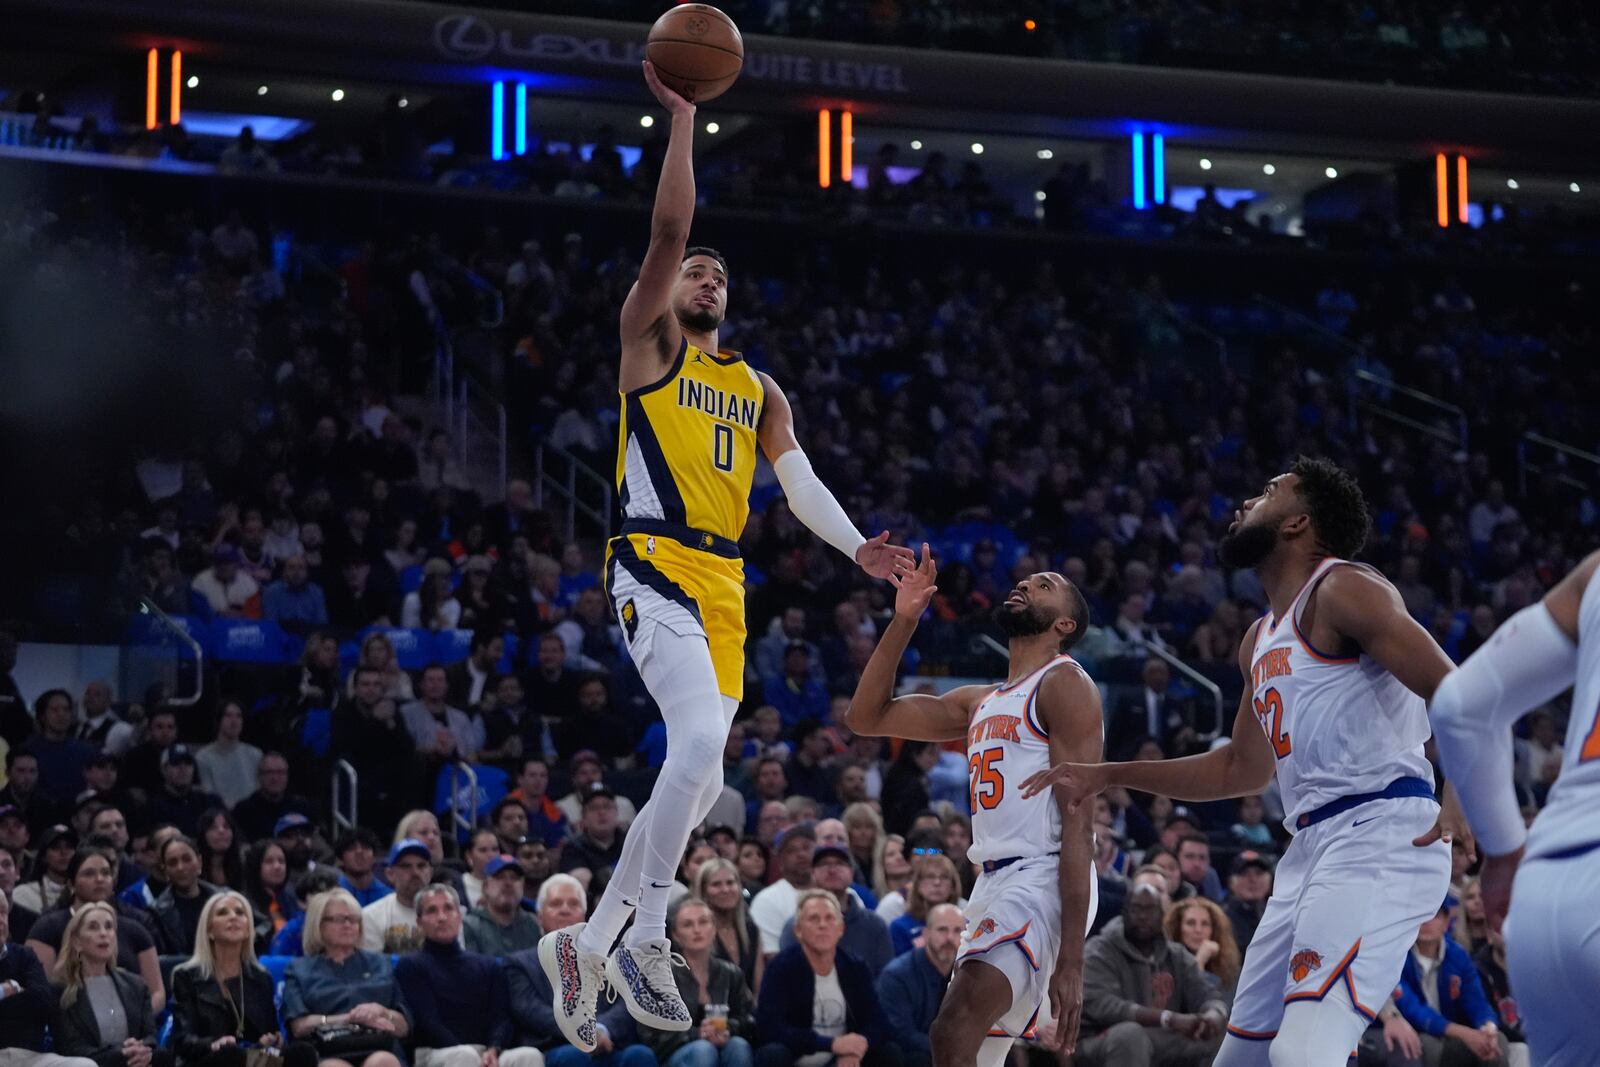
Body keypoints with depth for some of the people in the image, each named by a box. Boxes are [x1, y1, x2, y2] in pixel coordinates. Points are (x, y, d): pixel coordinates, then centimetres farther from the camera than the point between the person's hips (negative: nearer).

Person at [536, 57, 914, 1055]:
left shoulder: (761, 391, 23)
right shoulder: (650, 342, 7)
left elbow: (801, 483, 13)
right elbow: (669, 231, -5)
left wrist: (858, 547, -4)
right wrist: (683, 118, -10)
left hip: (725, 585, 7)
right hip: (656, 566, -7)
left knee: (701, 780, 4)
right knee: (702, 739, -26)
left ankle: (588, 944, 14)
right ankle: (647, 938, -23)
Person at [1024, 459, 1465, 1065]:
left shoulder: (1343, 590, -6)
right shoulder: (1259, 641, 23)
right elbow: (1242, 770, 33)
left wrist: (1464, 793, -34)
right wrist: (1107, 776, 32)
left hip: (1381, 831, -10)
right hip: (1311, 845, 10)